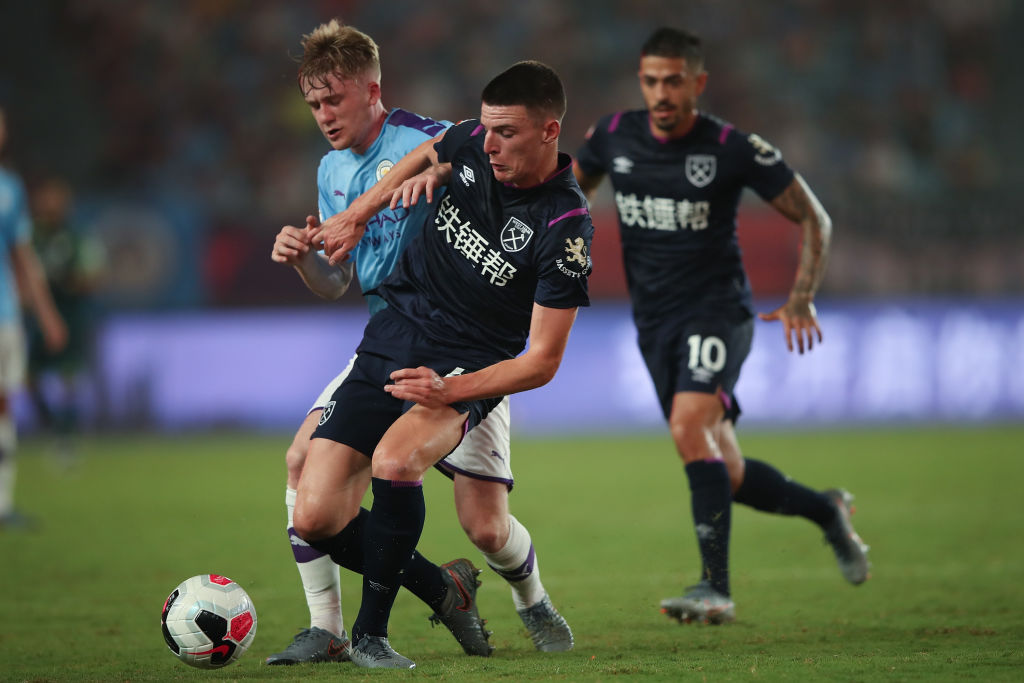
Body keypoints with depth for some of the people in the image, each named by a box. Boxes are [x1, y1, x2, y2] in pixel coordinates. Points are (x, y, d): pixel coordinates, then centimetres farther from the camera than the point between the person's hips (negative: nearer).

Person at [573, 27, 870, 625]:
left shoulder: (734, 149, -10)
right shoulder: (613, 137, 1)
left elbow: (812, 217, -1)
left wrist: (802, 300, -9)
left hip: (718, 310, -5)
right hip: (655, 323, 5)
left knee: (690, 425, -30)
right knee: (727, 476, 6)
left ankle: (716, 588, -31)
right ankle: (826, 511, 35)